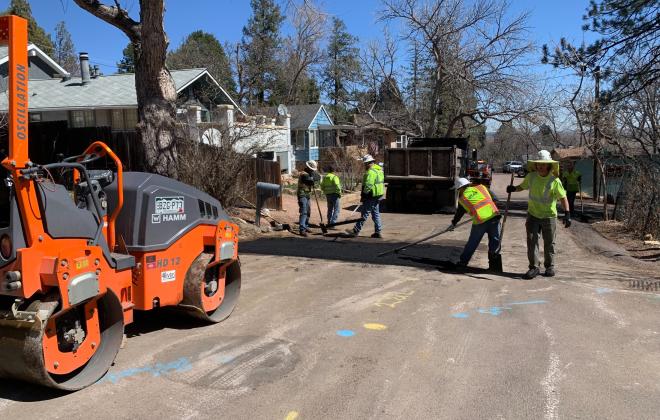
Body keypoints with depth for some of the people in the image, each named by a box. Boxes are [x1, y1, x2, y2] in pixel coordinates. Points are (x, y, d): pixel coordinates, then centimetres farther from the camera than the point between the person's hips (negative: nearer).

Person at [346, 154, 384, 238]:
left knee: (365, 214, -5)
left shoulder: (371, 172, -18)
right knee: (376, 214, 13)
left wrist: (364, 195, -14)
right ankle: (378, 232, 14)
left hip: (371, 197, -10)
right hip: (378, 196, 10)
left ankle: (356, 230, 1)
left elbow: (368, 186, -25)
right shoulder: (379, 170, 15)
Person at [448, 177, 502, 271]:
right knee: (494, 242, 11)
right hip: (493, 215, 1)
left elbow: (459, 213, 25)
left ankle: (462, 263, 27)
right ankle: (495, 266, 14)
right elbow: (494, 198, 15)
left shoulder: (462, 198, 14)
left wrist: (453, 224, 41)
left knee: (472, 243, 15)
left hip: (479, 221, -1)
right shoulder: (481, 187, 17)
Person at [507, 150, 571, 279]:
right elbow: (523, 186, 18)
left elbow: (563, 197, -7)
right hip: (533, 215, 2)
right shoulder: (531, 176, -2)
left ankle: (549, 266, 26)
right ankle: (534, 267, 3)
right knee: (532, 241, -4)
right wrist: (514, 189, -2)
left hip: (549, 216, -2)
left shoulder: (555, 181, -12)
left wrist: (567, 214, -16)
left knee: (549, 243, 9)